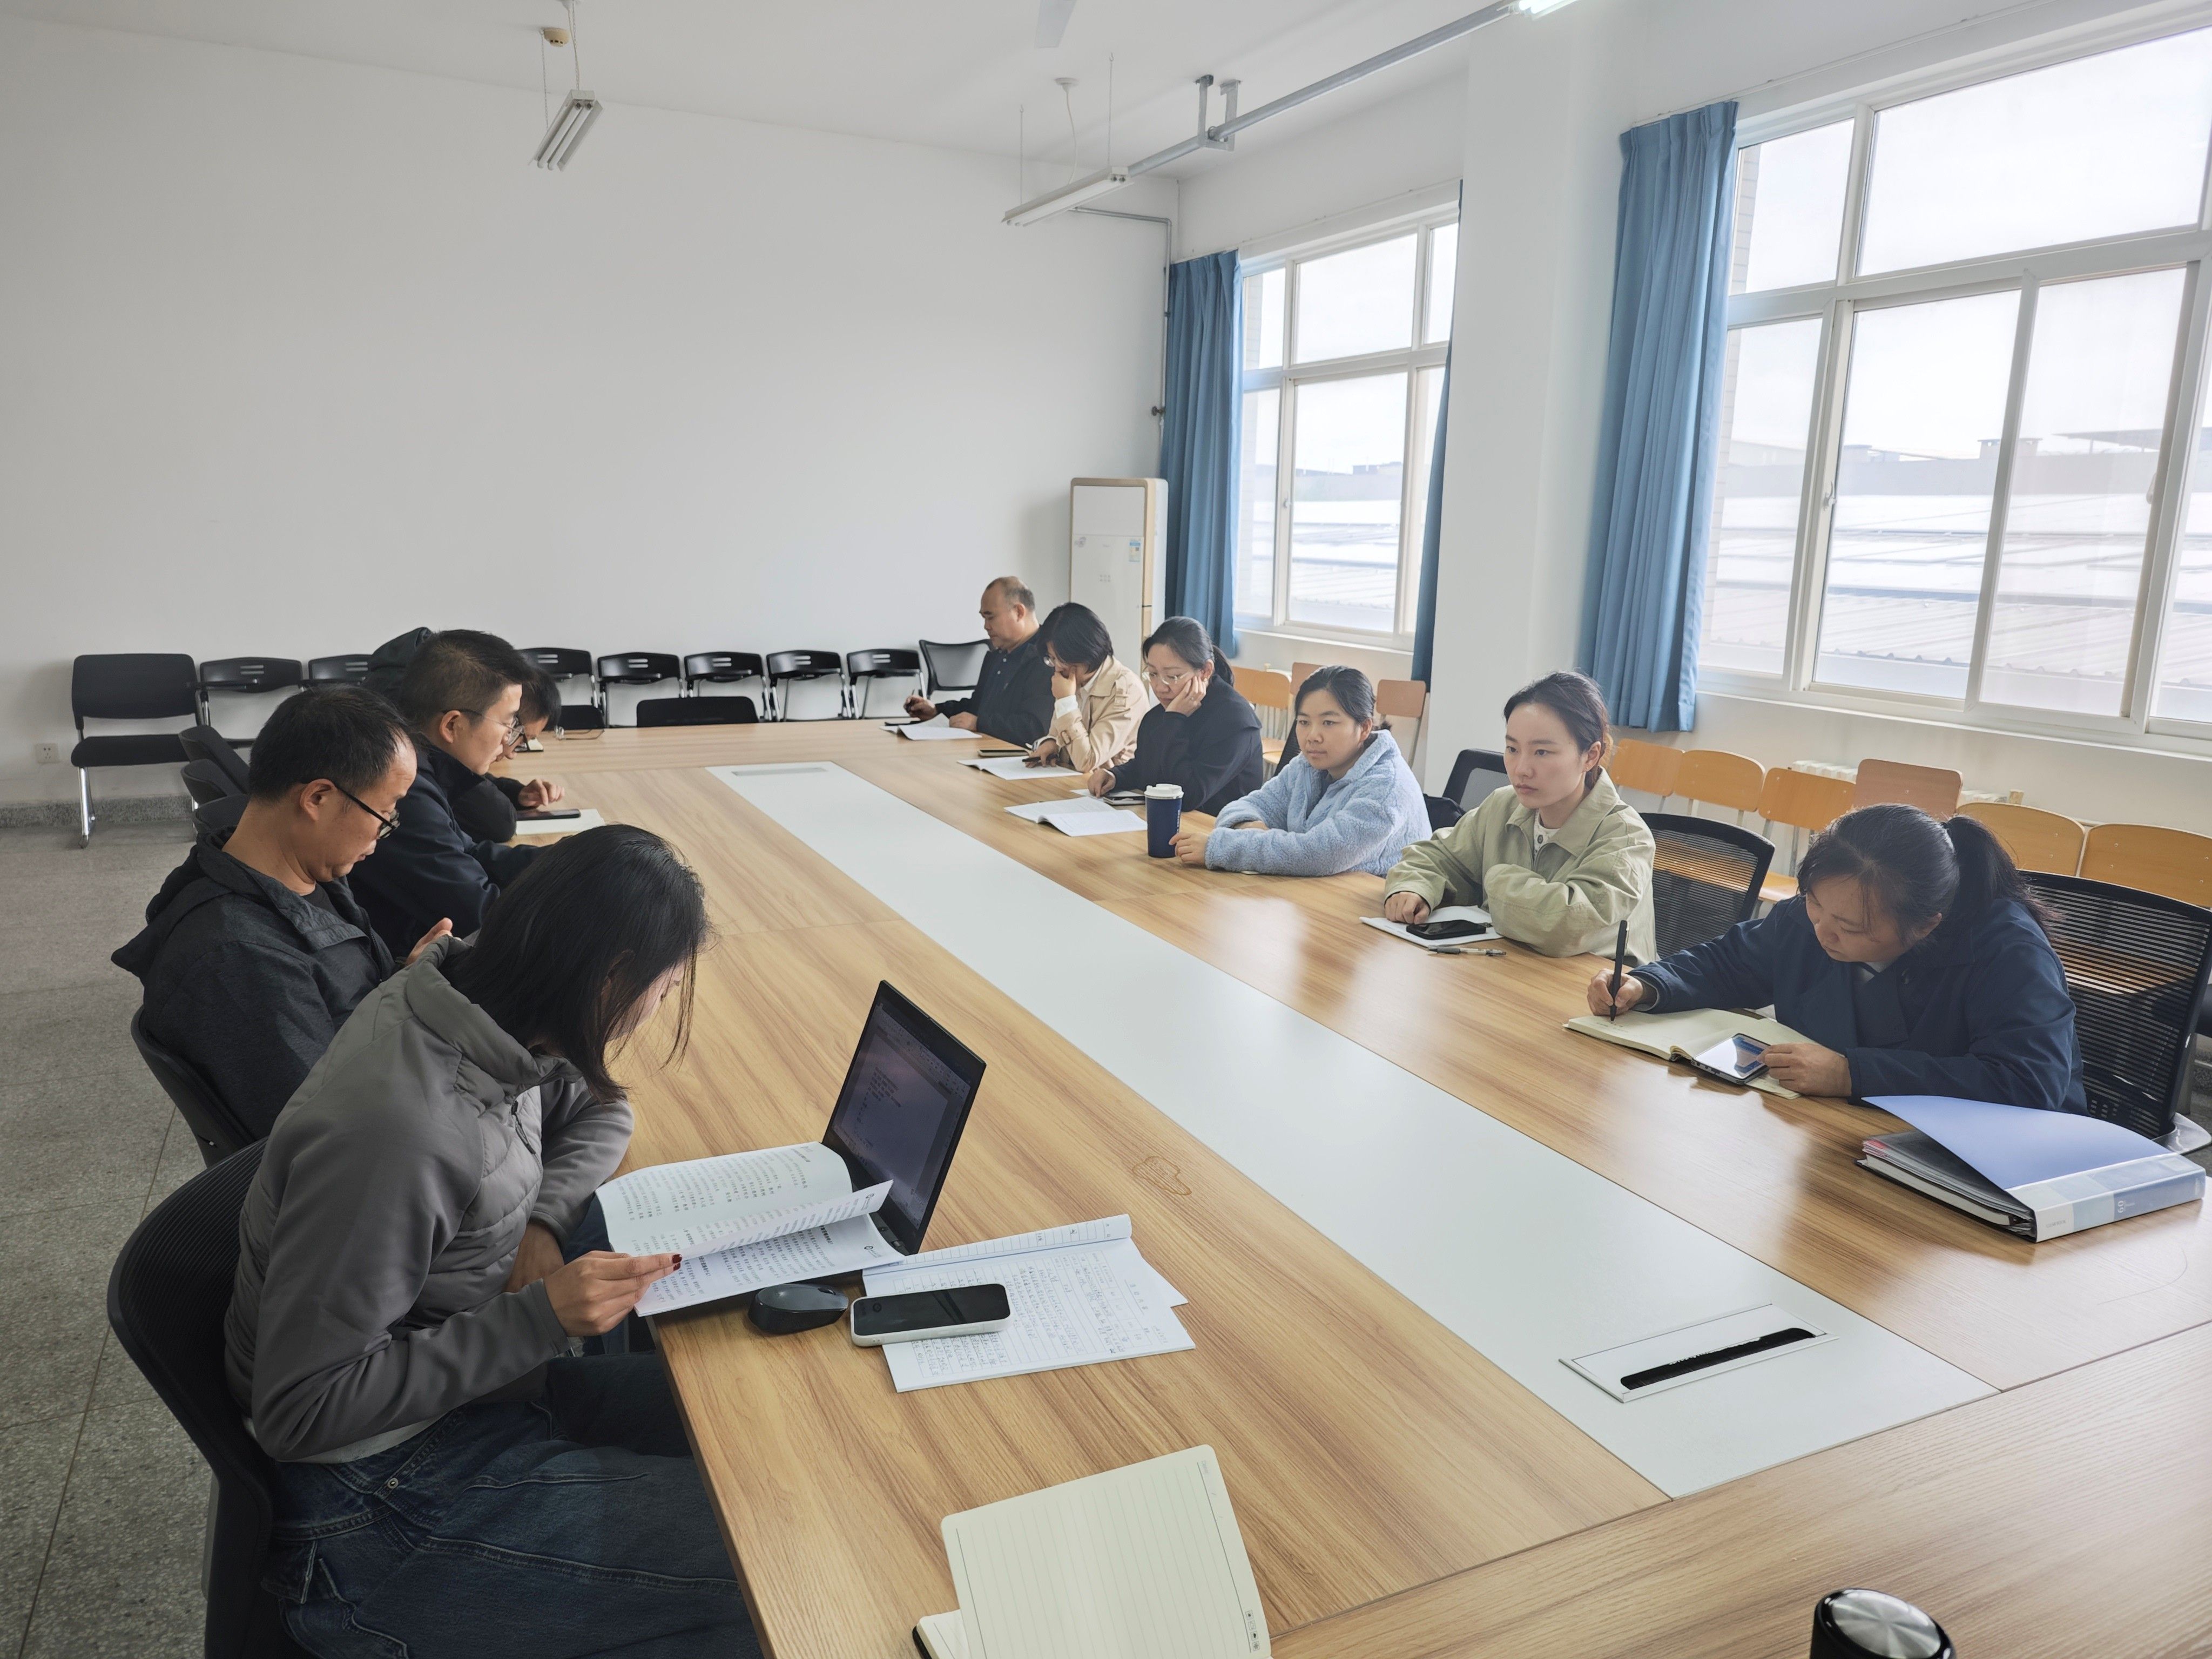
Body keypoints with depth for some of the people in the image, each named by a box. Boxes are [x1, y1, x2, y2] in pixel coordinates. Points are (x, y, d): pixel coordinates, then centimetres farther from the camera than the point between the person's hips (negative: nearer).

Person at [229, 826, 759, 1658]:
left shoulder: (479, 1008, -7)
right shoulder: (399, 1133, -32)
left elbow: (598, 1113, 13)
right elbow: (301, 1411, -23)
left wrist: (542, 1220, -7)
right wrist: (539, 1320, -26)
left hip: (480, 1390, 8)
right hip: (377, 1495, -8)